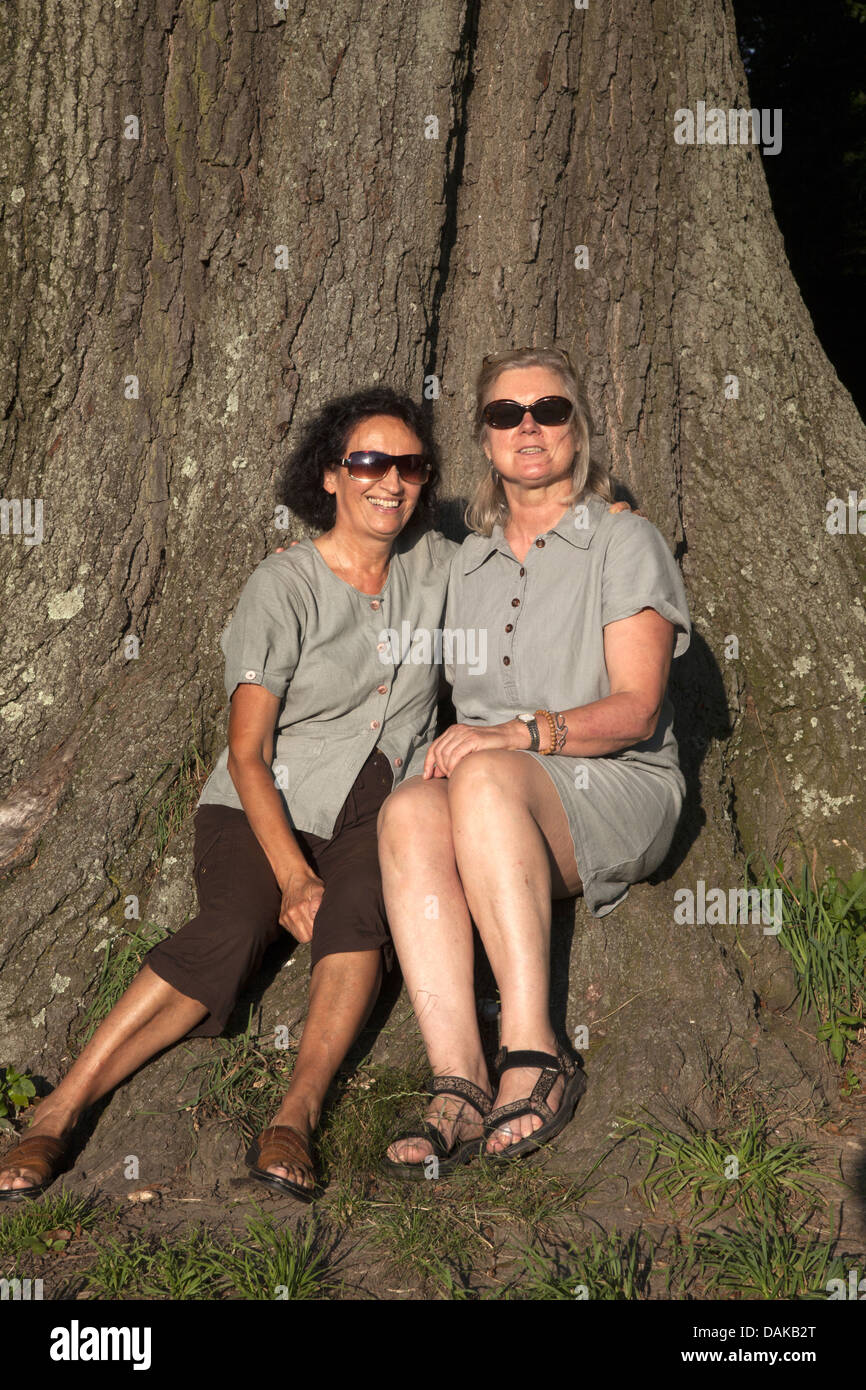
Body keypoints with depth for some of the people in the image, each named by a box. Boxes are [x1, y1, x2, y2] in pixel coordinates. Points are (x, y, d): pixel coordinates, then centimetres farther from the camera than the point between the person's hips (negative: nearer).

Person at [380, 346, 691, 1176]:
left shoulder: (626, 543, 5)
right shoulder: (469, 562, 21)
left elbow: (634, 710, -7)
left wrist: (523, 733, -21)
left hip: (615, 788, -4)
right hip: (497, 798, 4)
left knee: (485, 779, -36)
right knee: (409, 812, -32)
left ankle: (533, 1052, -37)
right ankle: (458, 1086, -41)